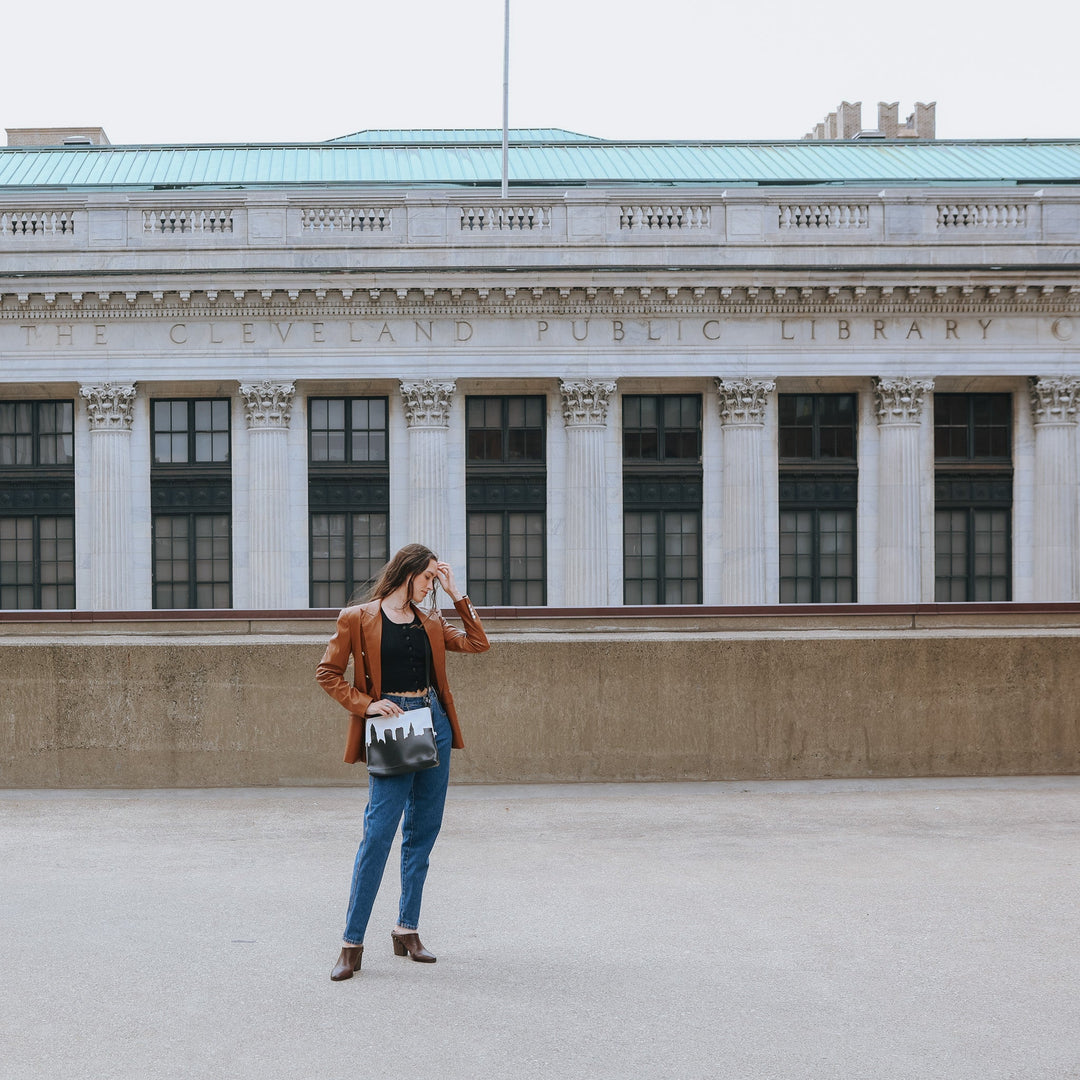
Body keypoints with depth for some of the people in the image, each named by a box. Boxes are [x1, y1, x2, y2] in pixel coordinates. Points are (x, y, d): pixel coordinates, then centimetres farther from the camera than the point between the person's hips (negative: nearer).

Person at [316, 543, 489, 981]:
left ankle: (406, 930, 18)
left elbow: (477, 643, 14)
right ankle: (352, 944, -5)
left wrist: (456, 595, 9)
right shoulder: (358, 619, -2)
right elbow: (328, 674, 1)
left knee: (423, 831, 8)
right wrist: (366, 704, -12)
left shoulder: (429, 621, 13)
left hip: (434, 723, 6)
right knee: (378, 833, -10)